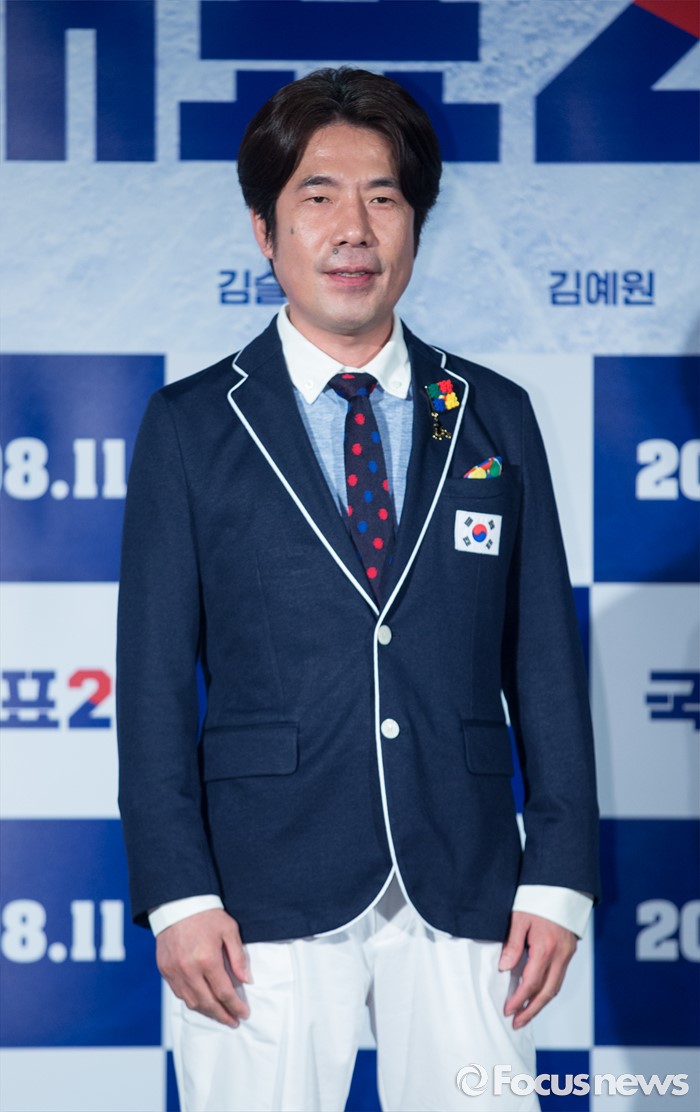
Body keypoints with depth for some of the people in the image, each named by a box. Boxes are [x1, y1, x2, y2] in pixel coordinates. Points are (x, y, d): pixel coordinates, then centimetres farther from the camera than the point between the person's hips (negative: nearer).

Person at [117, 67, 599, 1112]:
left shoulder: (495, 419, 9)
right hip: (265, 896, -1)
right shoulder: (190, 426, 4)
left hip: (467, 894, 2)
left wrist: (560, 875, 1)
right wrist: (177, 893, -7)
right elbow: (155, 673, 1)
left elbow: (546, 658, 8)